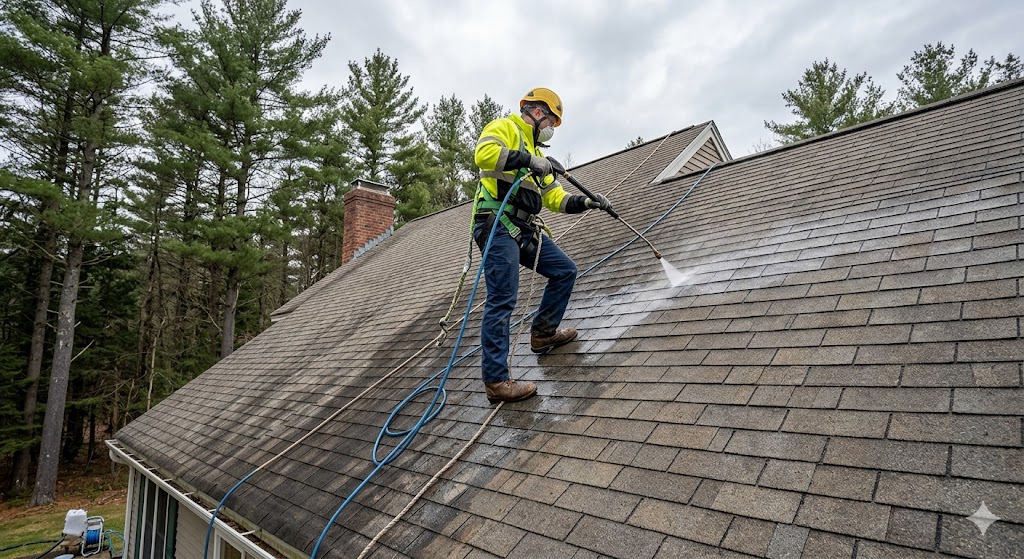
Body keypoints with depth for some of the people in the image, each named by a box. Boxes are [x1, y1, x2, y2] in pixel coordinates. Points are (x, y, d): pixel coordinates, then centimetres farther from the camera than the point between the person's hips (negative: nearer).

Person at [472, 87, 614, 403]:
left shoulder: (534, 150, 28)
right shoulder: (506, 128, 1)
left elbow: (554, 197, 25)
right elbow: (484, 153, -22)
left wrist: (586, 203, 12)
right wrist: (529, 160, -21)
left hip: (524, 229, 9)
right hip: (497, 225, -9)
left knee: (565, 271, 11)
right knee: (502, 301, -12)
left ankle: (543, 333, 26)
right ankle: (495, 381, -8)